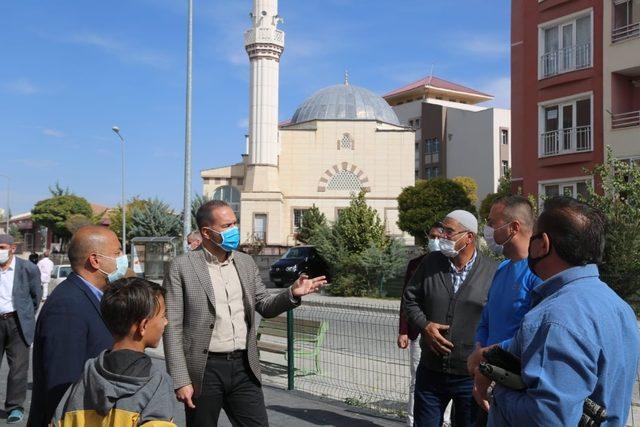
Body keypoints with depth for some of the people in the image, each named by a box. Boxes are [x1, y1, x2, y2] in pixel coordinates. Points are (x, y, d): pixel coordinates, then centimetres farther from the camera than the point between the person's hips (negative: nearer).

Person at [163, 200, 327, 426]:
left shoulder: (246, 262, 8)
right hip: (205, 370, -4)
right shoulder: (182, 267, -6)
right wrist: (181, 381, -11)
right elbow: (173, 327, -7)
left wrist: (292, 294, -6)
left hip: (244, 367, 4)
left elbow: (265, 306, 14)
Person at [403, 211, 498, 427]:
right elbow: (410, 298, 8)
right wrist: (424, 325, -9)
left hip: (472, 376, -3)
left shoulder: (493, 272, -10)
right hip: (430, 371, 3)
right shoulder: (430, 263, 1)